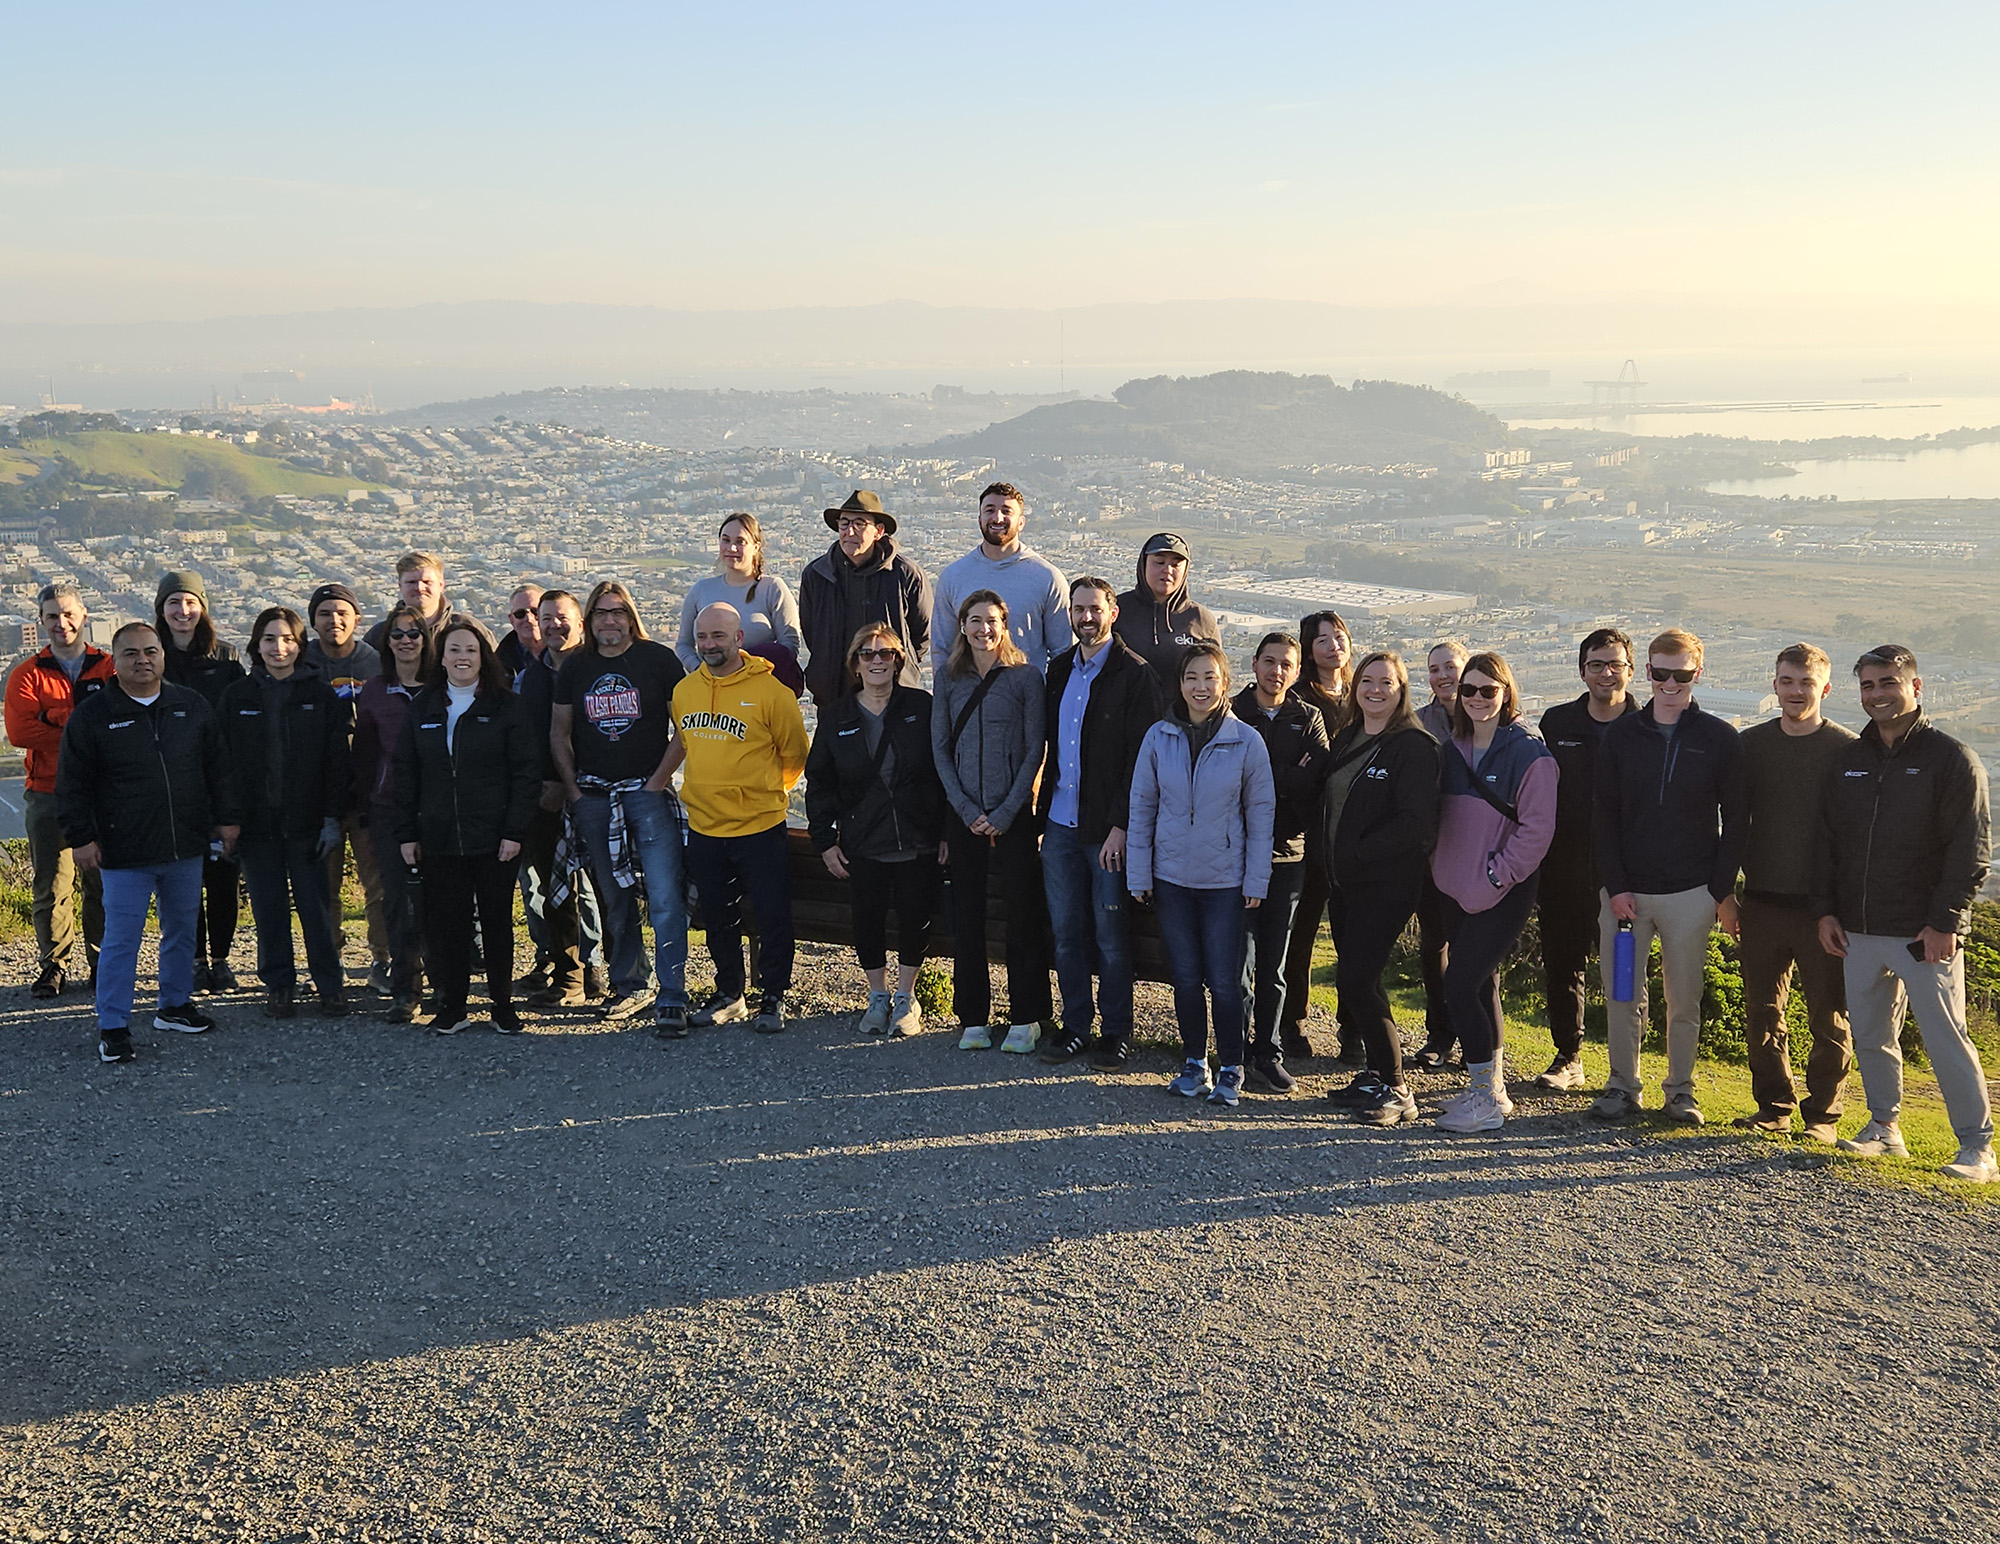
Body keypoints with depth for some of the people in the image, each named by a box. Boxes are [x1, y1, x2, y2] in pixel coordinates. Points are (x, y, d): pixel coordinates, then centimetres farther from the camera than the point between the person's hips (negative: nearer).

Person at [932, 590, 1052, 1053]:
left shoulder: (1026, 678, -2)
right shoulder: (949, 679, 6)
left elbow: (1034, 750, -3)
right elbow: (940, 750, 5)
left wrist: (1005, 813, -10)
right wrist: (967, 809, -5)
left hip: (1013, 815, -3)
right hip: (964, 816, 3)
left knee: (1023, 914, 1)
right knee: (966, 916, 6)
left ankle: (1025, 1018, 12)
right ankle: (973, 1018, 16)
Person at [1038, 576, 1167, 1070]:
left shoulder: (1136, 675, -9)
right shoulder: (1060, 671, 12)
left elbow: (1142, 758, -12)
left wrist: (1121, 826, -17)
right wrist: (1043, 807, 11)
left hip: (1110, 829, -6)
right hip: (1060, 825, 6)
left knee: (1111, 936, 3)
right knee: (1066, 933, 11)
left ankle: (1117, 1031, 15)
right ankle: (1075, 1026, 22)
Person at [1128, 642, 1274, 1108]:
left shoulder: (1247, 741, -6)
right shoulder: (1159, 738, -1)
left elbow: (1260, 814, -1)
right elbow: (1142, 808, 5)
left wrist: (1256, 881, -4)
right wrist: (1138, 875, 2)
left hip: (1226, 881, -2)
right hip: (1172, 877, 2)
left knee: (1225, 981, -1)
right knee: (1185, 977, 11)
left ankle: (1231, 1069, 15)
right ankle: (1194, 1062, 25)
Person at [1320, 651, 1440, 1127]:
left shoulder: (1414, 745, -12)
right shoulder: (1346, 739, 13)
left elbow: (1416, 821, -19)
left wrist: (1358, 853, -17)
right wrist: (1332, 864, 9)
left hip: (1386, 885, -8)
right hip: (1343, 883, 8)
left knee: (1357, 980, -14)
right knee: (1354, 978, 11)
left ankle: (1395, 1091, -5)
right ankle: (1374, 1074, 25)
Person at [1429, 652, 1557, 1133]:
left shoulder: (1529, 754, -10)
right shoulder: (1451, 750, 10)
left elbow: (1536, 829, -13)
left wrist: (1495, 877, -15)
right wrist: (1441, 868, 9)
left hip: (1502, 894, -7)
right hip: (1455, 890, 7)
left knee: (1459, 987, -11)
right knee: (1481, 986, 13)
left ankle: (1486, 1101, -2)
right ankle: (1492, 1089, 23)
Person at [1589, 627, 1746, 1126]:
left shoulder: (1720, 740, 1)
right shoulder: (1621, 735, 5)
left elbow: (1734, 822, 3)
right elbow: (1604, 817, 4)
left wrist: (1723, 892, -4)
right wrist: (1615, 887, -4)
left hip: (1691, 893, -2)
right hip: (1625, 892, 2)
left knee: (1684, 999, 6)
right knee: (1621, 996, 4)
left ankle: (1681, 1090, 19)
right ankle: (1623, 1086, 17)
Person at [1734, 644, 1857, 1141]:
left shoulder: (1848, 750, -4)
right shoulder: (1751, 744, 7)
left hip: (1823, 907, -3)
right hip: (1762, 903, 4)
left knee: (1829, 1019, 4)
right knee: (1763, 1013, 9)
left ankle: (1822, 1115, 15)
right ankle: (1774, 1108, 21)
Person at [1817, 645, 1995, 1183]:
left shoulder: (1952, 760, -5)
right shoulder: (1848, 759, 12)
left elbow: (1971, 851, -8)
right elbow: (1828, 840, 16)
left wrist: (1944, 922, -14)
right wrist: (1826, 909, 8)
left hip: (1925, 933, -5)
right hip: (1858, 931, 6)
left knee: (1945, 1038, -4)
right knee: (1871, 1036, 12)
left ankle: (1977, 1147, 5)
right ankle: (1884, 1127, 26)